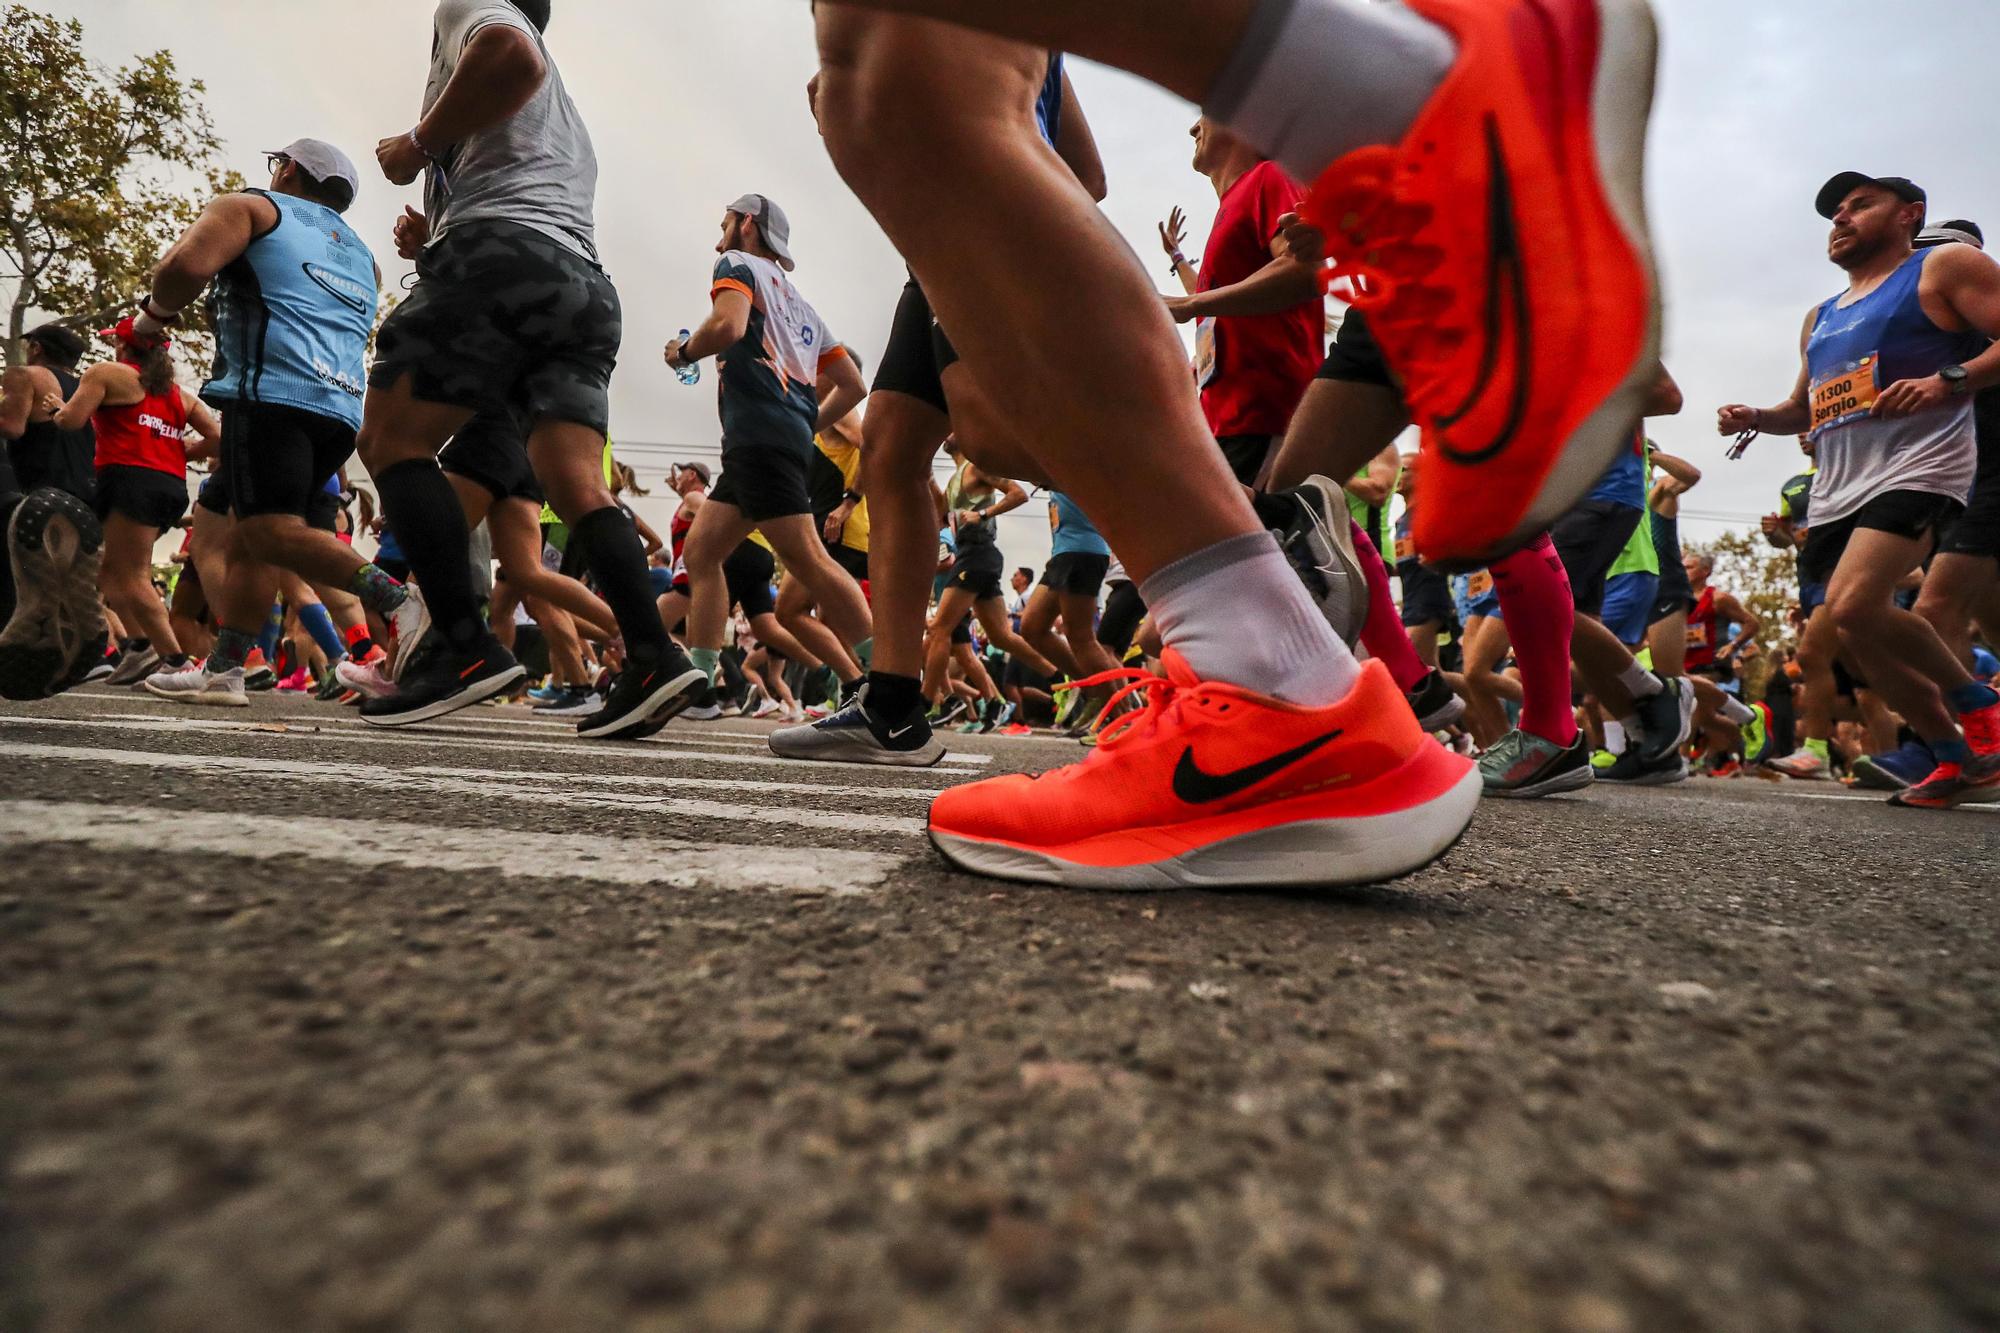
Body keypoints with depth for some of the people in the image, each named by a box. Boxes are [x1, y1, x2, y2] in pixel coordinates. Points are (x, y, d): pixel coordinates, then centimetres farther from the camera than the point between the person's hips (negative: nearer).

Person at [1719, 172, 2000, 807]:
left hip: (1917, 466, -7)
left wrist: (1949, 380, -21)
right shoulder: (1820, 318, 26)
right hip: (1836, 490, 8)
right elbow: (1803, 409, 33)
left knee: (1854, 607, -27)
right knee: (1865, 637, 4)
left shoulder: (1944, 267, 7)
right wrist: (1755, 418, 13)